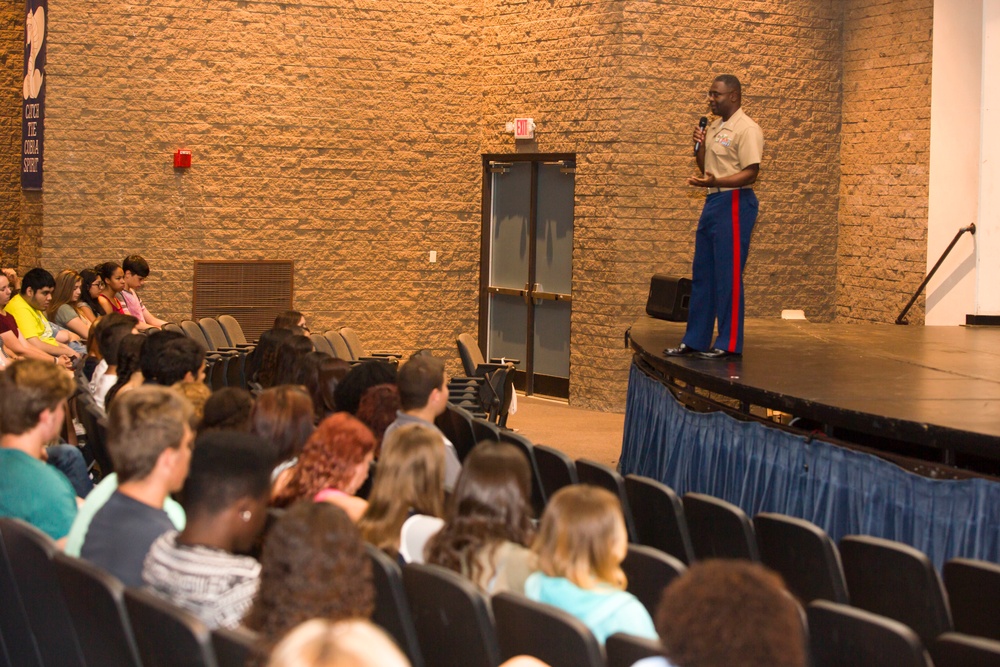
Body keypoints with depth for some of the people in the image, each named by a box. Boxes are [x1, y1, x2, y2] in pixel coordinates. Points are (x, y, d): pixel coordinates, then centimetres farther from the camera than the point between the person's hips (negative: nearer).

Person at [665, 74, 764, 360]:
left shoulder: (747, 129, -12)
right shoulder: (715, 128, 17)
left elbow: (751, 173, -19)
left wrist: (715, 181, -31)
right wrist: (699, 147, 5)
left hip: (734, 203, -10)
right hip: (713, 202, 10)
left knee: (728, 276, -6)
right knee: (702, 274, 12)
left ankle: (729, 344, -1)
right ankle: (695, 340, 19)